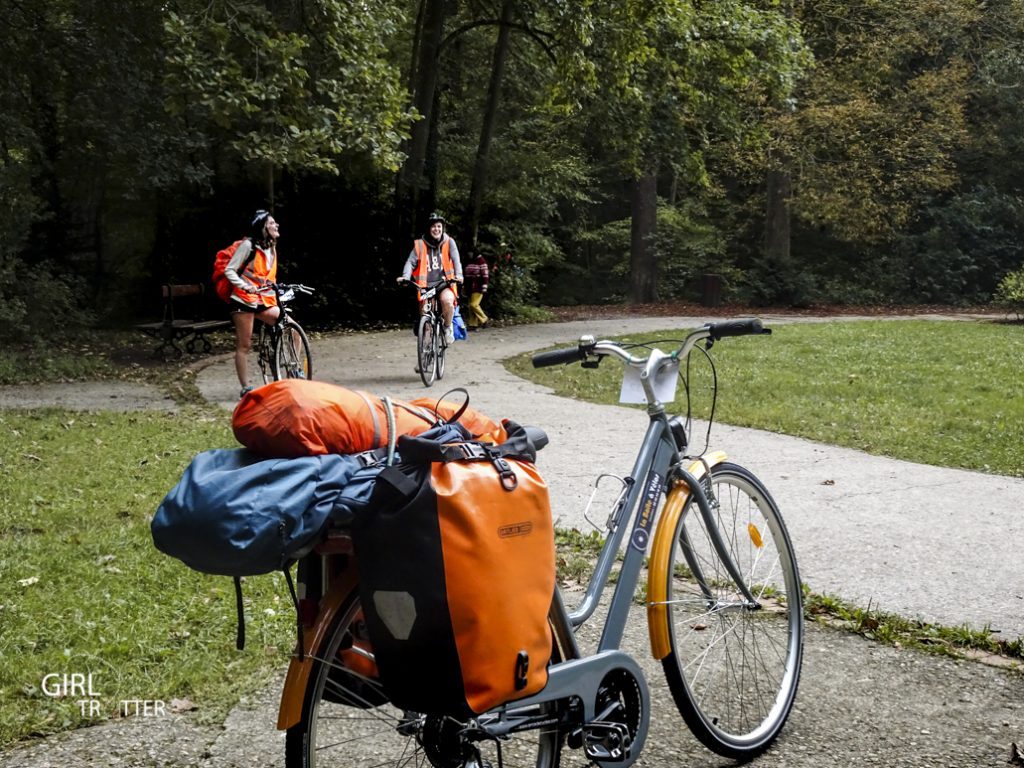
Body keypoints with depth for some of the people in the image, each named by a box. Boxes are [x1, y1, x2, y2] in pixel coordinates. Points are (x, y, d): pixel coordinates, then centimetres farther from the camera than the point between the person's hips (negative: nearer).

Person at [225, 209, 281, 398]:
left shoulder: (272, 248, 14)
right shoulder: (248, 245, -7)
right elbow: (229, 271, -10)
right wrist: (245, 286, -24)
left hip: (264, 301, 6)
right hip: (244, 300, -6)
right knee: (244, 345, -2)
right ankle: (245, 388, 3)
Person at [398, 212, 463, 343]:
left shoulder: (449, 242, 5)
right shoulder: (420, 245, 4)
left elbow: (456, 260, -4)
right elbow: (411, 262, -2)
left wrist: (459, 275, -23)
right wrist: (405, 277, -20)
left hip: (444, 284, -1)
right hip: (425, 286, 2)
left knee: (447, 299, -32)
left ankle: (448, 327, -8)